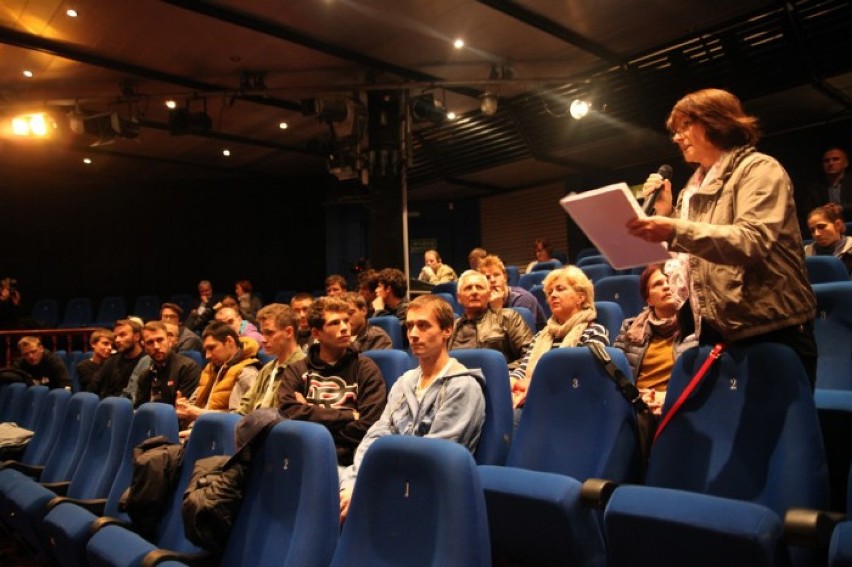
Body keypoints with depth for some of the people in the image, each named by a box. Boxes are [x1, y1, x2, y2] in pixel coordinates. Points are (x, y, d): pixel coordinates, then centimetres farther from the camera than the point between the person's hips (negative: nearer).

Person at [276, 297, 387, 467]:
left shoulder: (366, 369, 7)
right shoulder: (297, 370, 15)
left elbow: (365, 429, -4)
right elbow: (288, 412, -4)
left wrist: (310, 414, 0)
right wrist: (348, 416, -7)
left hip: (341, 455, -3)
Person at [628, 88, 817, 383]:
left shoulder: (759, 168, -6)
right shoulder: (696, 185, 17)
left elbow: (752, 241, -24)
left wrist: (676, 231, -36)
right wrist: (666, 214, 5)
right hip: (717, 331, 7)